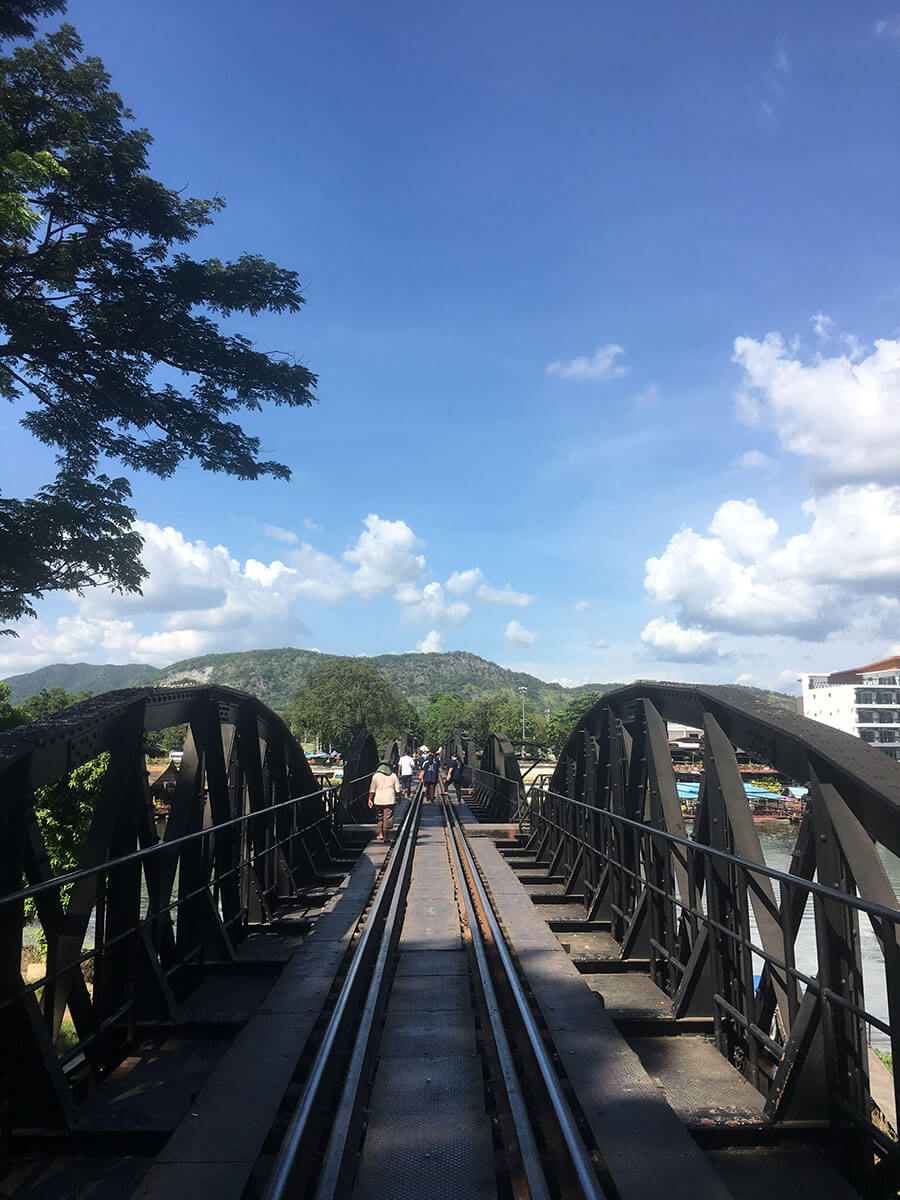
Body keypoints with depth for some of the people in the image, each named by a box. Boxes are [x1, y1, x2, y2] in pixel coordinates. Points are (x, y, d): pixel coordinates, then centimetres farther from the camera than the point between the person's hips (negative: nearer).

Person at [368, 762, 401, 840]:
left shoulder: (376, 775, 0)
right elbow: (398, 790, 4)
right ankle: (385, 837, 6)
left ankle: (380, 834, 21)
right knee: (387, 819, 4)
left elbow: (372, 790, -4)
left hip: (378, 800, 0)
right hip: (390, 801, 0)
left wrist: (370, 799, 3)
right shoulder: (393, 775, 4)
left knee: (380, 817, 19)